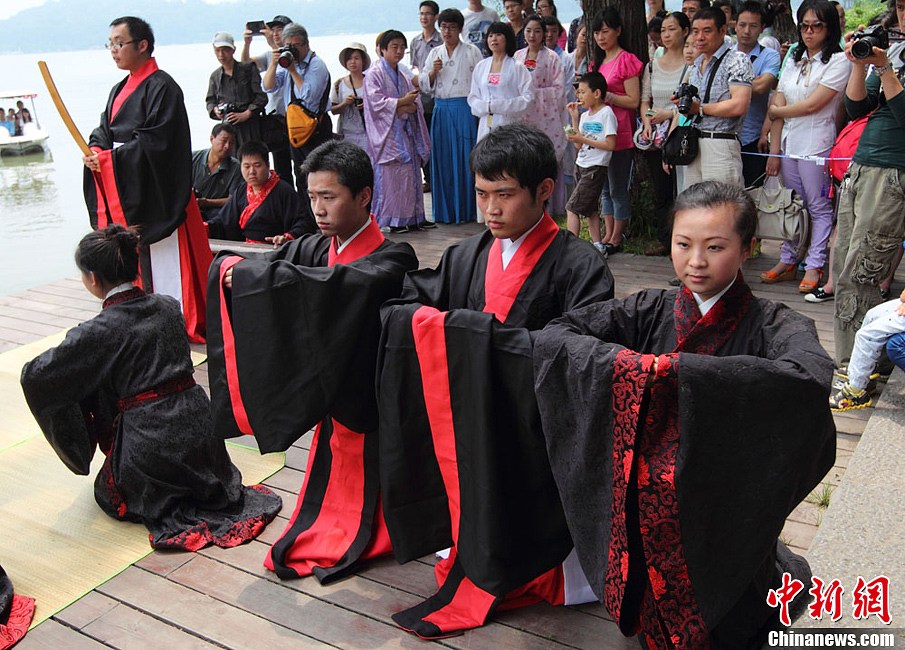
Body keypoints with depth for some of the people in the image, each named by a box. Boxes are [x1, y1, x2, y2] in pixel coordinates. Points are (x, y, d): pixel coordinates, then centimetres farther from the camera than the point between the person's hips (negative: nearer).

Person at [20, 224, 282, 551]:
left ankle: (172, 513, 1)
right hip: (199, 434, 5)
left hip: (150, 447, -5)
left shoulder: (98, 331, -15)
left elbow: (34, 377, -10)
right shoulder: (168, 307, 2)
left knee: (108, 492, 26)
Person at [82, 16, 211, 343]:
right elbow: (104, 133, 17)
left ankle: (181, 322, 5)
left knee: (163, 257, -4)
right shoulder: (120, 90, 17)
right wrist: (95, 151, -6)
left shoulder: (161, 87, -11)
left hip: (154, 191, -8)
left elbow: (156, 142, -19)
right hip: (123, 193, 8)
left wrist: (109, 159, -15)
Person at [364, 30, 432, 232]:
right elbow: (376, 102, -12)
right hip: (388, 133, -6)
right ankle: (391, 220, -4)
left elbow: (416, 103, 14)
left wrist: (405, 108, -8)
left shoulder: (405, 74, 18)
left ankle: (412, 217, 8)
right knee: (389, 174, -8)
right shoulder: (374, 75, -1)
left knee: (410, 172, 4)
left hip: (407, 130, 6)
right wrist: (403, 101, -15)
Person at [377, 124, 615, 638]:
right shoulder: (466, 258, 8)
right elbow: (403, 306, 6)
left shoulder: (580, 265, -8)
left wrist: (467, 327, -26)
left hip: (536, 435, -4)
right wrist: (427, 322, -19)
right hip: (468, 423, 4)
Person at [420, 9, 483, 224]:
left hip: (465, 110, -4)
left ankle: (465, 210, 5)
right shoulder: (435, 53, 15)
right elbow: (424, 85, 15)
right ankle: (444, 211, 13)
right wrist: (432, 71, -5)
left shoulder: (472, 52, 1)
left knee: (464, 159, -3)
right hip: (441, 111, 4)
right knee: (442, 160, 4)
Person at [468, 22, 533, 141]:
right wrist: (486, 107, -7)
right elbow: (473, 96, 14)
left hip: (509, 124, -4)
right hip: (486, 125, 4)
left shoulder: (517, 67, -1)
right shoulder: (480, 66, 12)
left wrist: (497, 106, -10)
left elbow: (528, 97, -7)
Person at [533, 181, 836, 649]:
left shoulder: (772, 326, -14)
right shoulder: (651, 311, -5)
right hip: (645, 509, 3)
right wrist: (628, 362, -30)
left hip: (729, 507, -3)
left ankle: (781, 576, 44)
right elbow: (553, 337, -12)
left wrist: (675, 368, -37)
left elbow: (811, 377, -37)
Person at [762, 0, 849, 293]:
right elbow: (778, 106, 9)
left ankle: (814, 266, 4)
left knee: (819, 206, 0)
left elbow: (812, 105, -12)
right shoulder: (793, 60, 15)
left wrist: (777, 111, 2)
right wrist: (774, 151, 3)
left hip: (817, 145, -5)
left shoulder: (838, 61, -3)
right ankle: (788, 261, 16)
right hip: (788, 143, 6)